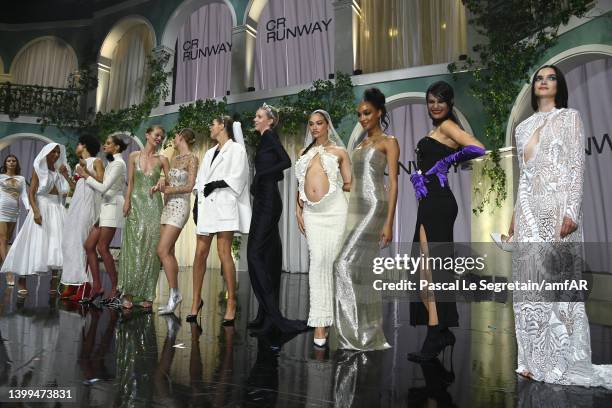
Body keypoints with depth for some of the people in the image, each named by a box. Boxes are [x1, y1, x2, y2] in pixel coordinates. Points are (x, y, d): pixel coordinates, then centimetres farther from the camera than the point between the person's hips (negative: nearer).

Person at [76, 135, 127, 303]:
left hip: (113, 206, -9)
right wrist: (87, 174, 8)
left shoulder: (118, 163, -9)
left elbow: (103, 188, -15)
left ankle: (115, 288, -1)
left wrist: (85, 175, -7)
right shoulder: (111, 163, 21)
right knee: (89, 245, 4)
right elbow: (103, 187, 16)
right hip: (105, 206, 9)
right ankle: (96, 286, 9)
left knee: (102, 248, -9)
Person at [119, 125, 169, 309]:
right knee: (133, 247, -3)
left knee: (150, 249, -1)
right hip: (136, 203, 0)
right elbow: (130, 182, 7)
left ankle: (146, 295, 6)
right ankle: (128, 293, 4)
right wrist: (127, 201, -4)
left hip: (153, 205, 0)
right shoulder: (134, 156, 9)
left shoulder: (162, 160, 8)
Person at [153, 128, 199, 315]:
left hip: (179, 206, -8)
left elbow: (189, 186, -13)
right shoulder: (175, 159, 16)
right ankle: (175, 295, 13)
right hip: (168, 206, 8)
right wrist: (161, 185, -1)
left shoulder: (192, 159, -7)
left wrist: (167, 189, -8)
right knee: (168, 252, 6)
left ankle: (174, 293, -5)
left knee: (162, 251, -14)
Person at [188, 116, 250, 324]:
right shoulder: (209, 152, 24)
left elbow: (238, 177, -7)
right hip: (207, 206, 7)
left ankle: (231, 302, -4)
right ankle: (196, 299, 13)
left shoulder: (236, 148, 4)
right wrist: (197, 200, 11)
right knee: (200, 253, 3)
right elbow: (201, 179, 20)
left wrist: (217, 184, -15)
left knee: (224, 252, -11)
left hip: (225, 205, -6)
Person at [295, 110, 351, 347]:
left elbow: (349, 185, 10)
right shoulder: (304, 152, 20)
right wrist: (298, 210, 10)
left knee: (329, 258, -4)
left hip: (334, 207, -2)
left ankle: (322, 316, 10)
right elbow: (299, 185, 18)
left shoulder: (339, 151, 11)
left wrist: (334, 187, 1)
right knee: (317, 260, -6)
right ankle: (319, 321, -2)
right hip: (311, 211, 2)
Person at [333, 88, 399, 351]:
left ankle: (357, 333, -6)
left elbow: (393, 182, -9)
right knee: (362, 270, 6)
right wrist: (347, 215, 17)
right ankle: (370, 334, 14)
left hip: (375, 208, -8)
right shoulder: (360, 144, 20)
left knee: (347, 264, -16)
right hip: (355, 209, 8)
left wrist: (389, 222, -18)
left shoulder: (389, 142, -1)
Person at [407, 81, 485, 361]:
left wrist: (449, 160, -11)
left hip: (437, 202, -10)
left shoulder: (448, 125, -5)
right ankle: (442, 332, 24)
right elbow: (422, 165, 19)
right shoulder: (435, 130, 23)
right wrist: (416, 178, -2)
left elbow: (479, 149, -23)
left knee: (431, 269, -8)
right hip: (429, 201, 10)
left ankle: (435, 338, 0)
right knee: (427, 269, 12)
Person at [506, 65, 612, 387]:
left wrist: (571, 212, -16)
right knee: (529, 280, 4)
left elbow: (577, 167, -5)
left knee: (558, 280, -3)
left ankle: (563, 360, 9)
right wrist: (515, 214, 13)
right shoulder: (523, 127, 18)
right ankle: (537, 359, 14)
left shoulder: (570, 117, 4)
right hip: (528, 209, 5)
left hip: (557, 206, -5)